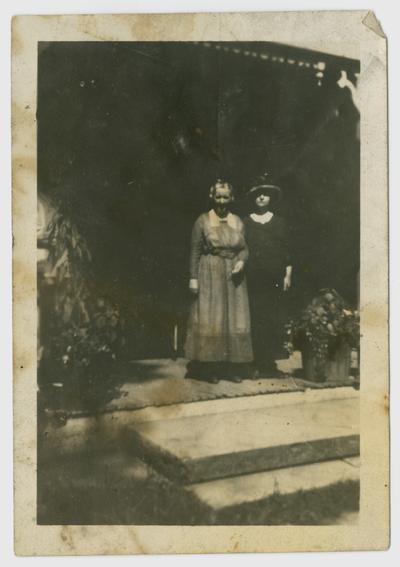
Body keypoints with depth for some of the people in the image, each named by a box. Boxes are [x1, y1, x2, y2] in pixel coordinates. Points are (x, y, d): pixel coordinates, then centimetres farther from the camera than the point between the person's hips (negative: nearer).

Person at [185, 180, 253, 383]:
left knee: (235, 319, 4)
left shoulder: (237, 221, 9)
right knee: (210, 319, -2)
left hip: (233, 276, 4)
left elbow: (244, 249, 10)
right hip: (210, 275, -3)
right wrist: (193, 278, -9)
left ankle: (233, 367, 13)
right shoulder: (203, 221, -2)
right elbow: (195, 251, -3)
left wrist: (242, 261, -11)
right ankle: (211, 368, 7)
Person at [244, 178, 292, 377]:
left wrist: (288, 274, 4)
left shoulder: (279, 223, 12)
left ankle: (271, 362, 7)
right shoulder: (245, 223, 9)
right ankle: (258, 363, 1)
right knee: (255, 319, -5)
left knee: (274, 320, -1)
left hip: (275, 278, 1)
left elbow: (287, 250, 11)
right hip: (253, 279, -1)